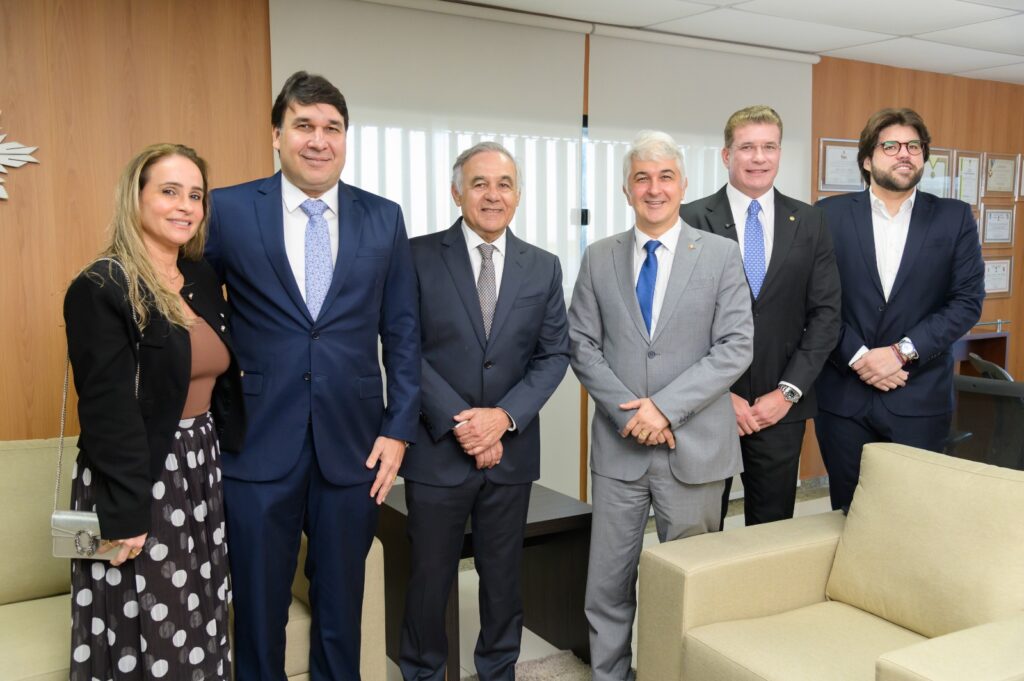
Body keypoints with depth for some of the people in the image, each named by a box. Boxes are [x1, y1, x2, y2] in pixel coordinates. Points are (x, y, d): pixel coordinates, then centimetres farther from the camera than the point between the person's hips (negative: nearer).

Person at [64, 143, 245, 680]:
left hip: (202, 473, 7)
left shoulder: (202, 279, 8)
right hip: (137, 481, -6)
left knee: (199, 629, 14)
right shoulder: (101, 288, -13)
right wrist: (124, 515, -18)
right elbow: (107, 411, -17)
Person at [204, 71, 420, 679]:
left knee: (342, 605, 15)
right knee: (259, 606, 12)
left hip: (352, 444, 1)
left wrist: (398, 429, 0)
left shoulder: (384, 218, 4)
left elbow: (402, 332, 5)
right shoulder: (229, 210, -1)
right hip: (258, 445, -1)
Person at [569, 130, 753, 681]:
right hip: (619, 445, 2)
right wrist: (629, 410, -10)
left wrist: (666, 406, -16)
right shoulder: (599, 258, 6)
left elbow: (735, 347, -7)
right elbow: (582, 345, 3)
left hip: (694, 445, -1)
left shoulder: (720, 254, 0)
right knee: (608, 584, 8)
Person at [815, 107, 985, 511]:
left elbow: (968, 300, -2)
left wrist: (903, 351, -12)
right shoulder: (830, 215, 2)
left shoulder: (955, 217, 4)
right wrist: (857, 355, -13)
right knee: (849, 516, 10)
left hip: (921, 398, 1)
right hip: (843, 397, 0)